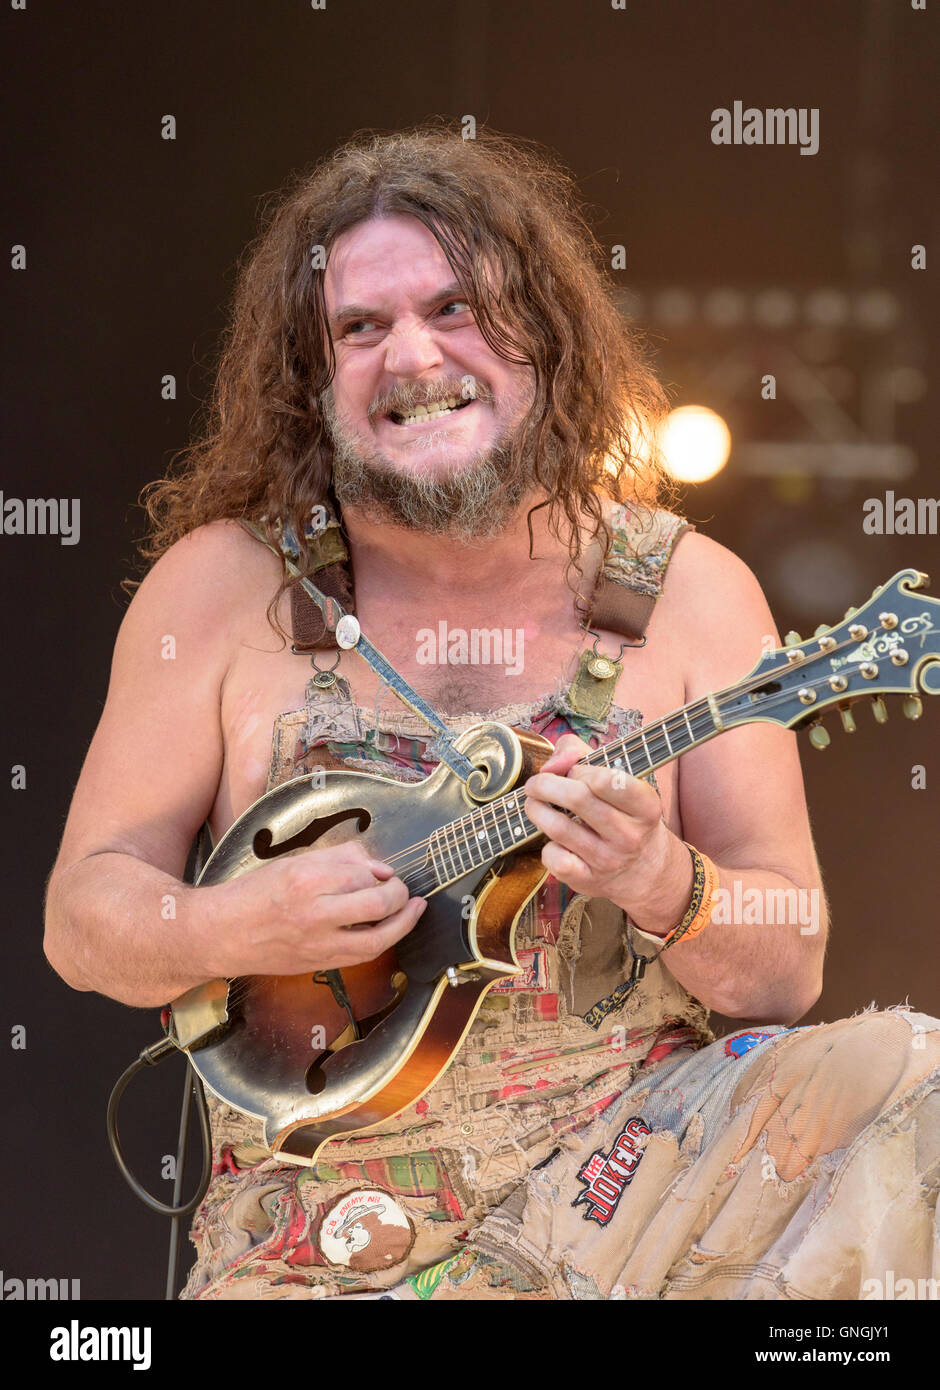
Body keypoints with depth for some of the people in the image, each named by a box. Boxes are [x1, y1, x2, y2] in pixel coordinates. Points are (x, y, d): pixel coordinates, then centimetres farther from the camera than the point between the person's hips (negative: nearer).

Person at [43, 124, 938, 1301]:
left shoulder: (688, 593, 3)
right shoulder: (223, 586, 2)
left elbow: (787, 969, 3)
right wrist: (232, 929, -16)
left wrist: (663, 888, -17)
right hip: (332, 1221, -2)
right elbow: (83, 912, 5)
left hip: (630, 1148, 2)